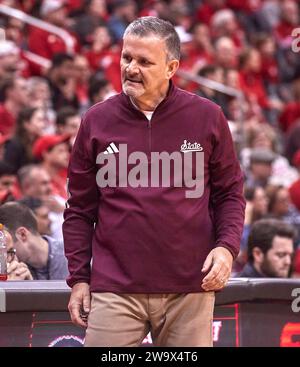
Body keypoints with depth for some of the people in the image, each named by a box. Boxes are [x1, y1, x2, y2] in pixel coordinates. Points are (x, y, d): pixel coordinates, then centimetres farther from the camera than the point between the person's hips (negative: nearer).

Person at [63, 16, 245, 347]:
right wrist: (78, 277, 6)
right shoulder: (97, 121, 6)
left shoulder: (207, 117, 4)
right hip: (115, 291, 0)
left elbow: (229, 193, 11)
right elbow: (80, 208, 10)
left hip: (190, 289, 0)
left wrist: (227, 246, -6)